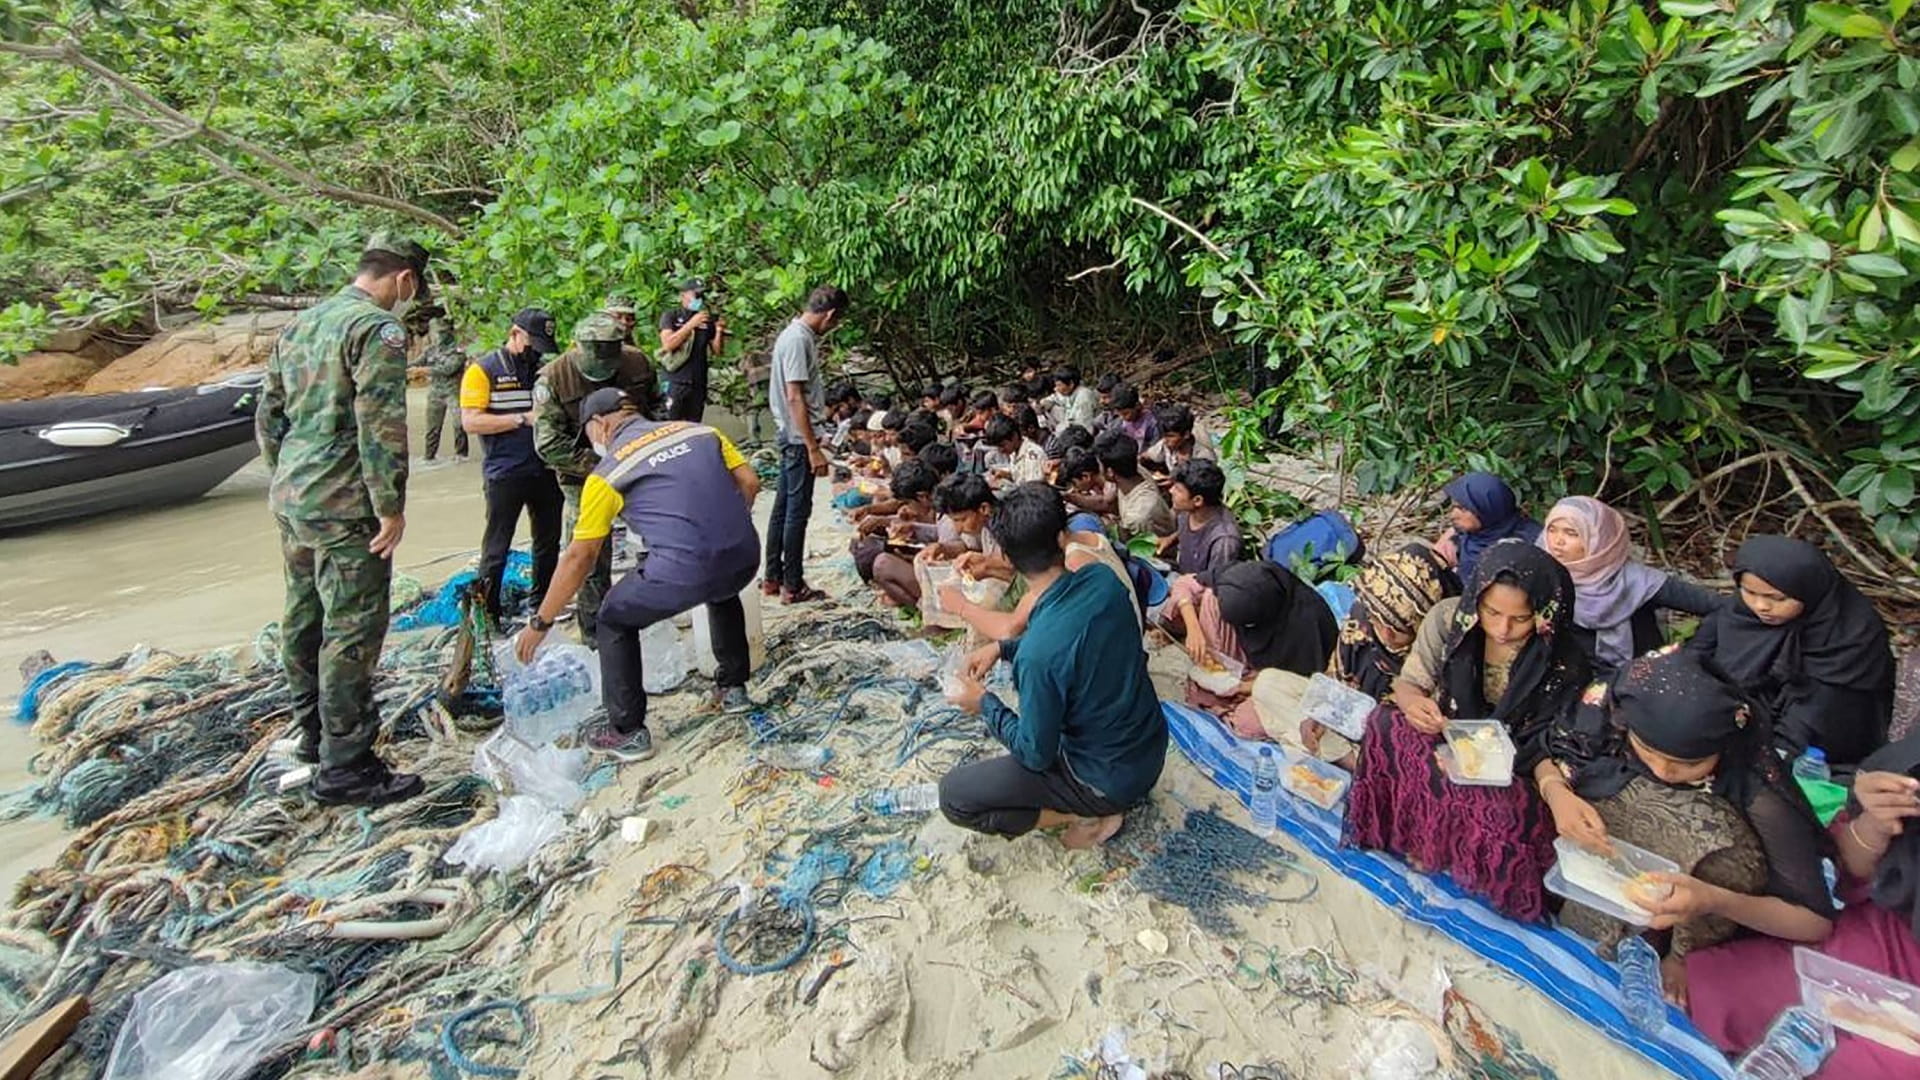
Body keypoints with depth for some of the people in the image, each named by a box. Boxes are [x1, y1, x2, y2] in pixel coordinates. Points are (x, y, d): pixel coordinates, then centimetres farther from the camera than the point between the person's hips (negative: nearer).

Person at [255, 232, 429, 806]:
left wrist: (285, 478, 25)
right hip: (345, 508, -9)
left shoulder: (298, 325, 15)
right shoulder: (378, 328, -14)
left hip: (290, 499, 10)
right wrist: (392, 506, -15)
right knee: (353, 631, -3)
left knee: (304, 618, 19)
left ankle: (314, 731, 35)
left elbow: (268, 416, 19)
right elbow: (382, 427, -20)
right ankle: (345, 767, 3)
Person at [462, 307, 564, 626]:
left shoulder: (544, 369, 10)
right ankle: (487, 612, 16)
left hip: (545, 471, 6)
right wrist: (523, 419, -20)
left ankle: (543, 605, 30)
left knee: (549, 542, 15)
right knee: (496, 548, 4)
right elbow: (470, 421, -13)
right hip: (505, 475, -5)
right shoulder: (483, 370, -5)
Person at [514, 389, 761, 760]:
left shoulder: (607, 472, 7)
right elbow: (750, 483, 12)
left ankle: (628, 733, 23)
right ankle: (733, 688, 43)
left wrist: (540, 623, 18)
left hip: (682, 572, -5)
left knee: (614, 622, 22)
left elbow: (579, 558, 8)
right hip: (745, 558, 5)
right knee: (722, 593, 40)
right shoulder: (700, 430, 16)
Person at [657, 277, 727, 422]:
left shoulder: (708, 320, 12)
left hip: (699, 383, 4)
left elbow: (716, 351, 12)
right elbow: (668, 344, -13)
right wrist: (691, 324, -17)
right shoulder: (670, 317, 3)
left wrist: (719, 331, -6)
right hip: (675, 382, -4)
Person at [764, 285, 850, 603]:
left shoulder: (797, 335, 13)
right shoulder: (798, 340, -18)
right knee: (798, 510, -3)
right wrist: (813, 448, -23)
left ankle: (773, 577, 23)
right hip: (797, 437, -10)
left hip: (790, 436, 10)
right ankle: (793, 585, 5)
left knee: (784, 506, 14)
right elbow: (795, 398, -23)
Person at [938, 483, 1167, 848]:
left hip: (1110, 780, -7)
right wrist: (1003, 647, 2)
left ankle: (1089, 816, 2)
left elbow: (1036, 755, -19)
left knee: (953, 796, -1)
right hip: (1152, 749, 7)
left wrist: (984, 704, -5)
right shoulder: (1104, 580, -13)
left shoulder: (1038, 654, -33)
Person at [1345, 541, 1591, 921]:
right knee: (1388, 728, -29)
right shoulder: (1449, 619, -14)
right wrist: (1413, 702, -32)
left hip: (1510, 772, -2)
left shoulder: (1564, 664, -16)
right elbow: (1408, 682, -5)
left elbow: (1546, 748, -10)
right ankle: (1416, 837, -7)